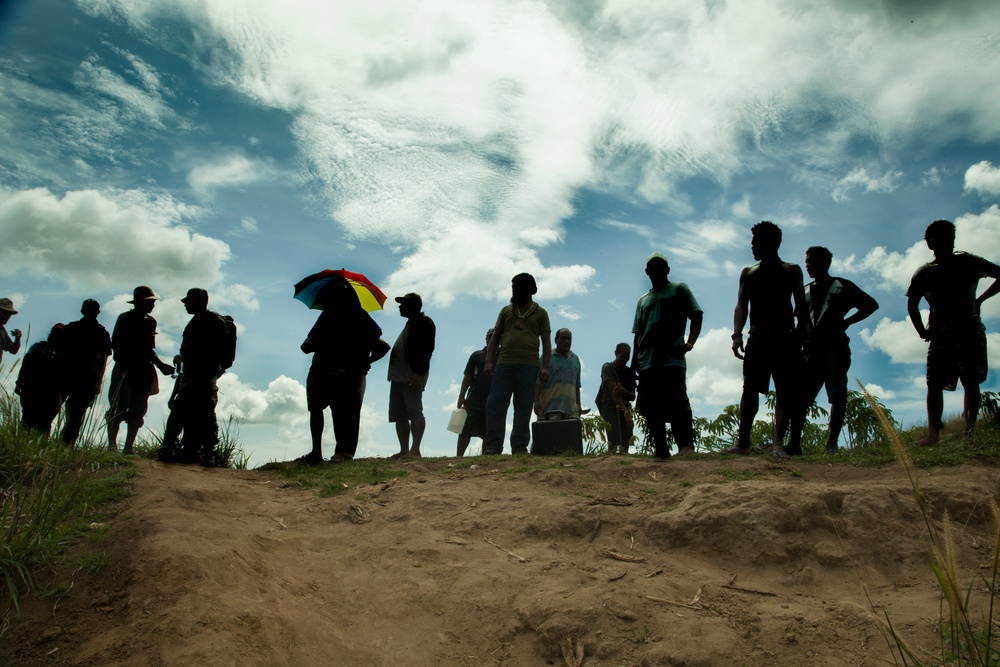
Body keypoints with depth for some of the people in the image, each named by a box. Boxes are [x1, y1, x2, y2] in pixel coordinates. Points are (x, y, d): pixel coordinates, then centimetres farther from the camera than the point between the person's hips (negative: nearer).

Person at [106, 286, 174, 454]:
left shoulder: (151, 321, 14)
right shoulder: (125, 319, -1)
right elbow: (115, 345, -5)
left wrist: (161, 365, 11)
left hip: (144, 373, 5)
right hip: (125, 370, -5)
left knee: (138, 412, 2)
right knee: (119, 408, -7)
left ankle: (128, 448, 6)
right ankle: (112, 445, -1)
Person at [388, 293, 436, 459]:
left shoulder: (424, 322, -2)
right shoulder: (410, 324, 27)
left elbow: (426, 350, -14)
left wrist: (418, 372, -23)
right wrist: (394, 373, 18)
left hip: (412, 376, -10)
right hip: (398, 375, 10)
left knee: (415, 412, -13)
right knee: (399, 415, 5)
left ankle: (415, 450, -16)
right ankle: (404, 450, 8)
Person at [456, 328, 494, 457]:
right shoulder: (477, 355, 9)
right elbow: (467, 376, 6)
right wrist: (462, 396, -2)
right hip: (474, 401, -1)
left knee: (488, 434, 2)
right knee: (465, 431, -2)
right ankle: (459, 457, 3)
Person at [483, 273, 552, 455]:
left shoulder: (540, 313, 13)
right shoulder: (506, 311, 19)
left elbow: (546, 342, 7)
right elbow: (495, 337, 15)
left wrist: (545, 366, -6)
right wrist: (489, 361, 2)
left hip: (529, 365, -2)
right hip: (504, 363, 2)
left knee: (524, 407, -1)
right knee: (496, 404, -8)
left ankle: (520, 447, 3)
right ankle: (493, 446, -6)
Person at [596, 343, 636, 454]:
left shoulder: (629, 371, 13)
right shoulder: (608, 368, -5)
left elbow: (632, 396, 10)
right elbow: (613, 391, -18)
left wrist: (625, 393, -17)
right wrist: (626, 412, -30)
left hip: (625, 408, 6)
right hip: (611, 408, -6)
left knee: (626, 441, -4)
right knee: (614, 441, -19)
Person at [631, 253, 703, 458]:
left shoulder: (679, 290, 10)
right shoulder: (643, 301, 24)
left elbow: (696, 317, 1)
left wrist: (689, 343, -15)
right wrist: (634, 362, 13)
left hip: (672, 360, -5)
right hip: (647, 363, 6)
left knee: (677, 404, -15)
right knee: (652, 409, 3)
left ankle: (686, 447, -16)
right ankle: (660, 449, 8)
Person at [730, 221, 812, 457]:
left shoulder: (792, 271, 10)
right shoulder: (748, 273, 15)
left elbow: (800, 305, 3)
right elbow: (741, 306, 7)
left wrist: (807, 331, -14)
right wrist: (737, 335, -8)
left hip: (785, 339, -1)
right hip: (757, 339, 2)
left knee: (785, 391, -6)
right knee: (750, 389, -3)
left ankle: (779, 443, -7)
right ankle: (743, 442, -3)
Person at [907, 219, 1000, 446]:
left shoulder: (968, 262, 6)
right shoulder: (924, 273, 8)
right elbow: (912, 305, 12)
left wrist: (980, 300, 4)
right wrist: (922, 331, 7)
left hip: (969, 331, -1)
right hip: (940, 334, 1)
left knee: (970, 381, -2)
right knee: (934, 383, -5)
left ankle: (970, 429, -2)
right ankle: (933, 434, -6)